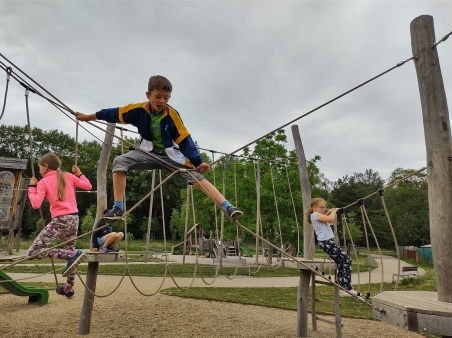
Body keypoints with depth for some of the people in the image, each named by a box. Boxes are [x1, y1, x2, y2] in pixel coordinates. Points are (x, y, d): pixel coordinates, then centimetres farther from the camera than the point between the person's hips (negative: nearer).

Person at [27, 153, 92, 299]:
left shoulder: (43, 182, 0)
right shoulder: (68, 176, 12)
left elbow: (36, 204, -8)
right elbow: (88, 186, 14)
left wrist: (32, 187, 5)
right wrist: (79, 174, 28)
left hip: (60, 220, -6)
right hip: (74, 218, 7)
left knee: (33, 252, -1)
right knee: (69, 251, 23)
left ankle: (73, 255, -16)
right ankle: (69, 289, 33)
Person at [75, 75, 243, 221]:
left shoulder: (172, 114, -18)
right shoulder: (138, 110, -12)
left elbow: (184, 139, -15)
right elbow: (114, 114, 0)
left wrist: (197, 162, -20)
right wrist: (88, 117, 10)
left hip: (171, 155, -2)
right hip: (149, 153, 2)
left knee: (196, 176, -17)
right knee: (119, 162, -19)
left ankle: (227, 207, -20)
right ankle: (118, 207, -13)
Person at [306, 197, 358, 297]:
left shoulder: (318, 216, 17)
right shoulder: (315, 215, -13)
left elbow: (326, 219, 36)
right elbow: (331, 219, -23)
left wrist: (329, 212, 23)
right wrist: (334, 211, -6)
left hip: (327, 242, 10)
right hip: (327, 243, -10)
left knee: (340, 263, 13)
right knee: (347, 260, -6)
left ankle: (342, 289, 17)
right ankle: (346, 288, -3)